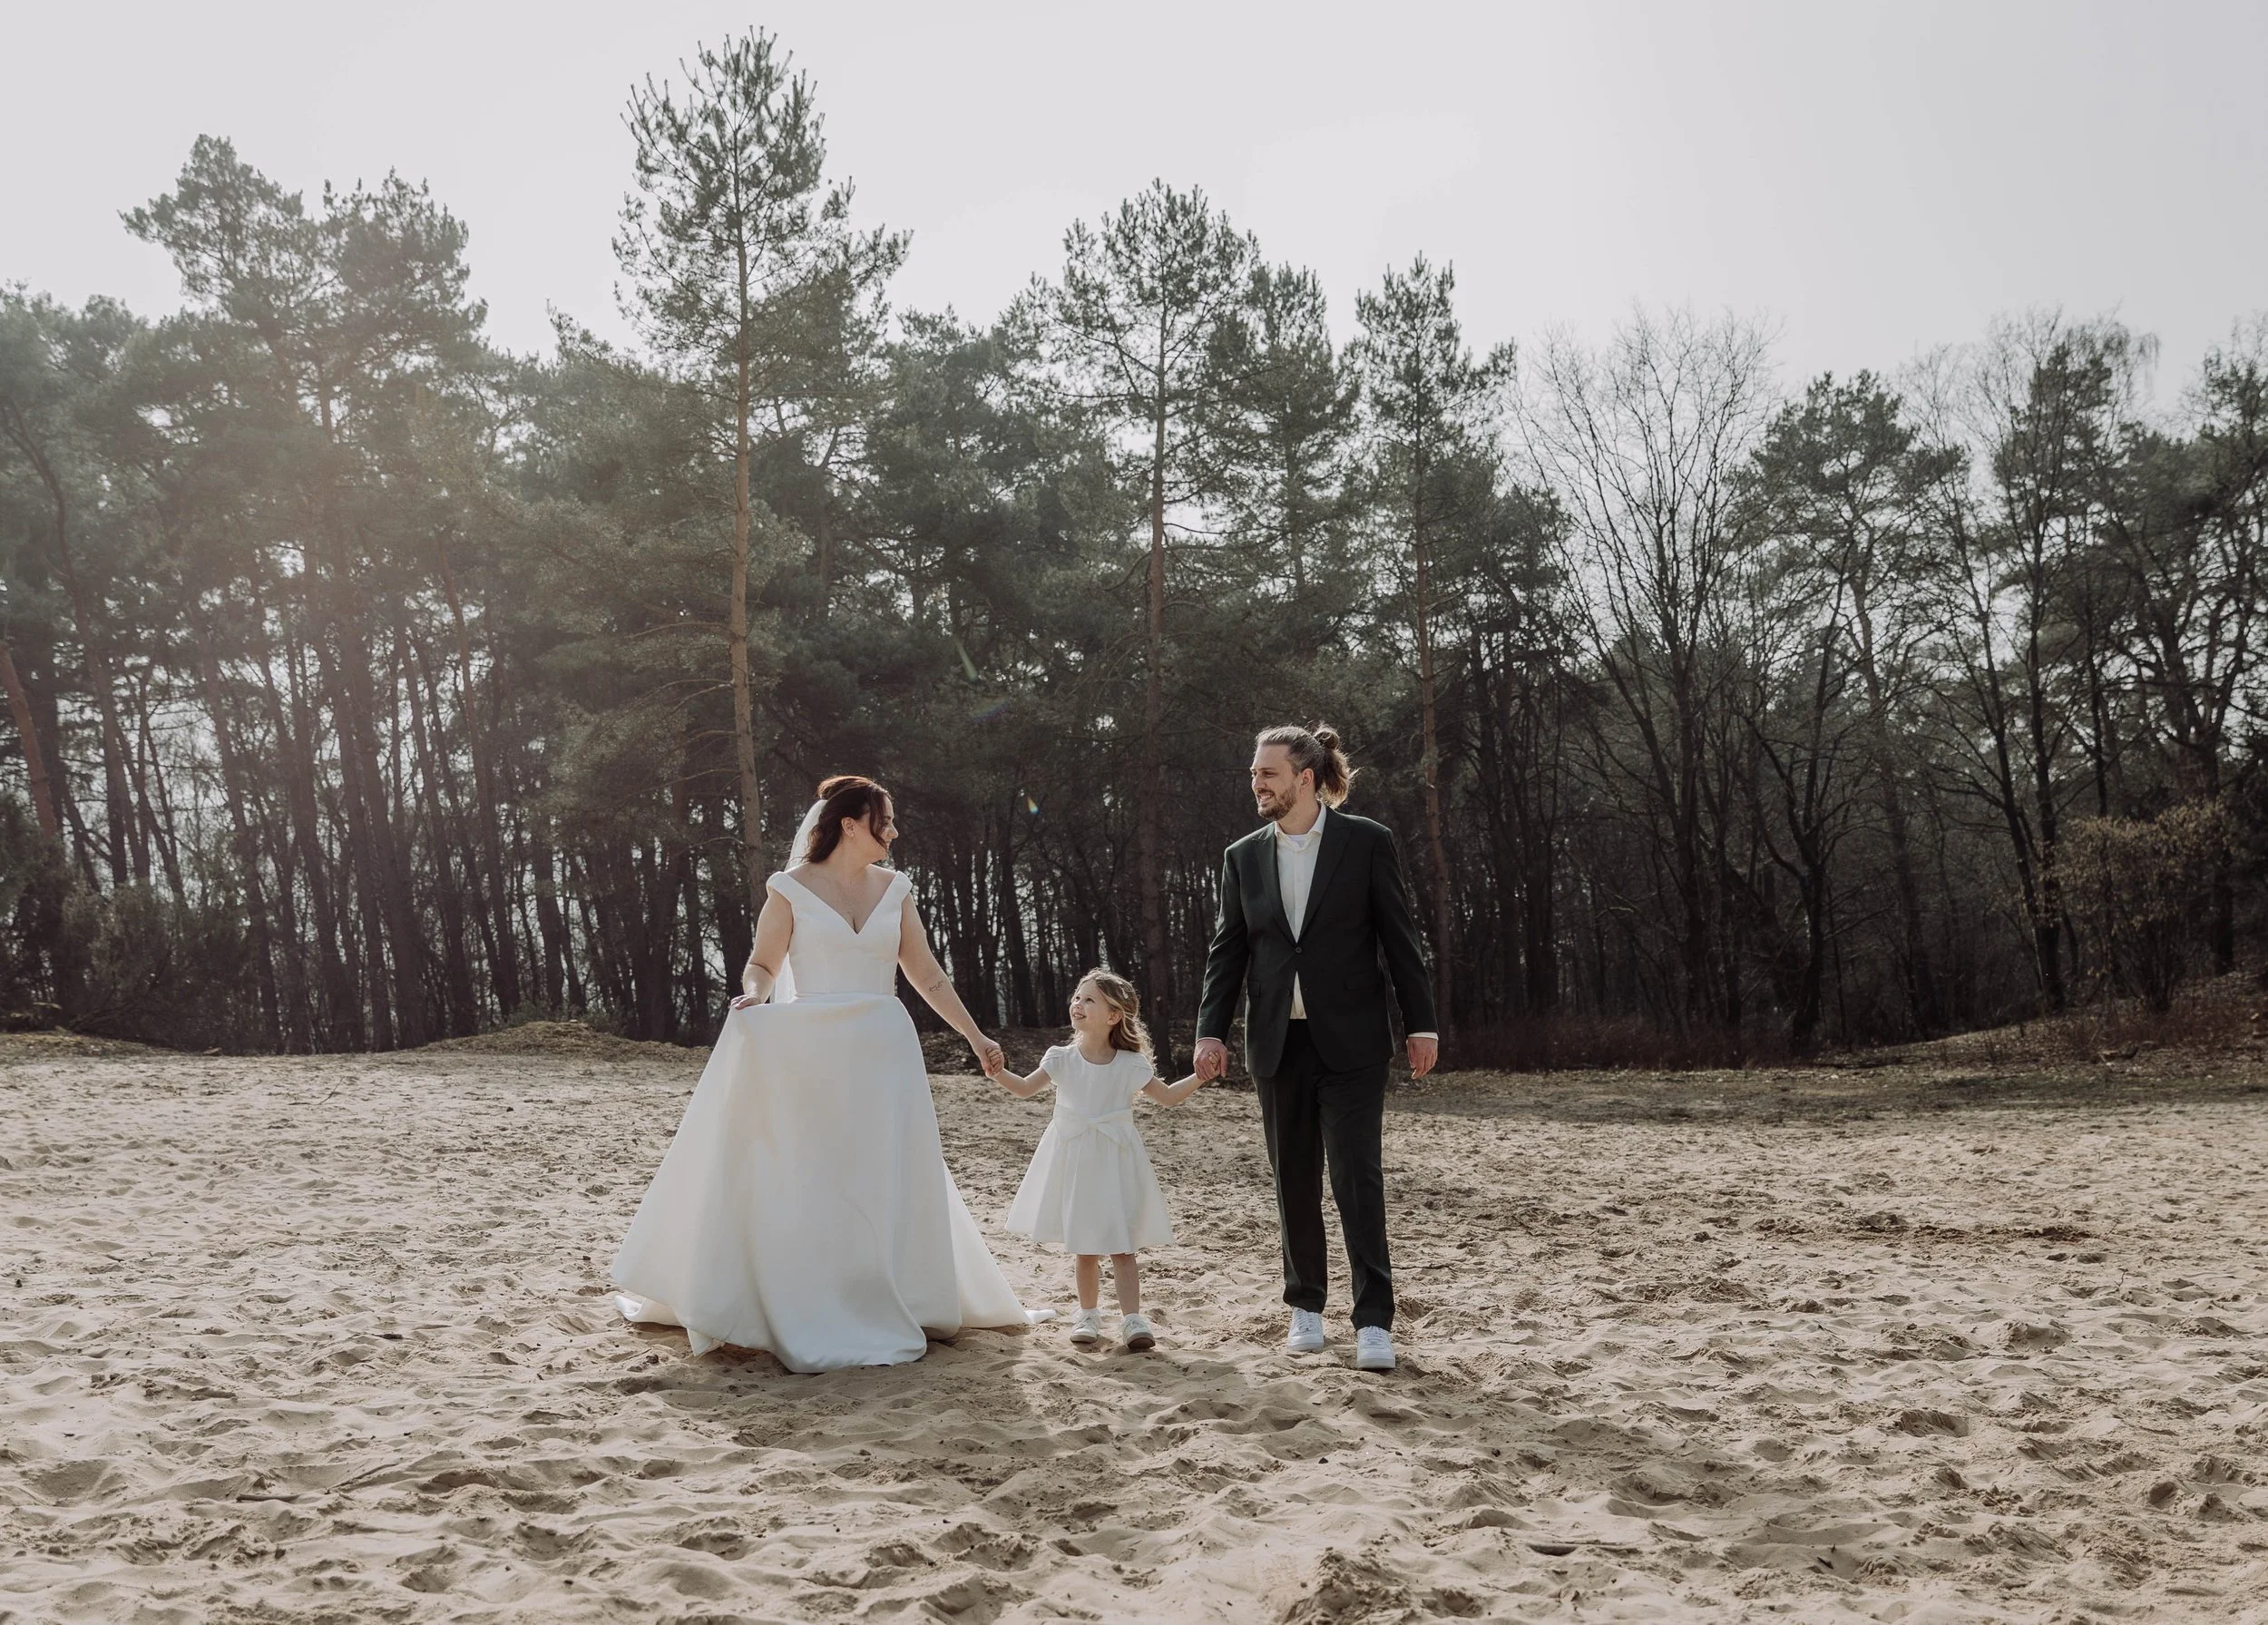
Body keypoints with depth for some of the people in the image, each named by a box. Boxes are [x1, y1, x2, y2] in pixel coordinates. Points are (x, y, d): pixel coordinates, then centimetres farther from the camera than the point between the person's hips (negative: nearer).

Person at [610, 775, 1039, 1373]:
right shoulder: (791, 887, -1)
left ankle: (889, 1308, 15)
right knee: (808, 1183, -2)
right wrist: (753, 994, -23)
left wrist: (974, 1035, 13)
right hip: (810, 1053, -3)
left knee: (888, 1183, 3)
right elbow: (762, 964, 0)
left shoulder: (893, 889, 9)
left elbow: (926, 974, 13)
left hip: (883, 1053, 4)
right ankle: (807, 1318, 8)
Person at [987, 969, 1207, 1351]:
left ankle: (1132, 1319, -2)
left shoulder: (1130, 1066, -3)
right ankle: (1088, 1314, 23)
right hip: (1073, 1163, 1)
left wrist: (1200, 1076, -10)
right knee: (1083, 1247, 8)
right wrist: (999, 1073, -23)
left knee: (1121, 1245, -4)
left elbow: (1169, 1096, 4)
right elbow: (1026, 1088, -5)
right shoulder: (1062, 1059, -1)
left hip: (1114, 1165, -1)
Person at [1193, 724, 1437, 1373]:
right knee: (1294, 1179, 9)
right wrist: (1211, 1030, -1)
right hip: (1278, 1042, 4)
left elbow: (1399, 937, -1)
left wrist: (1420, 1023, -4)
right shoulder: (1243, 857, 8)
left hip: (1351, 1039, -4)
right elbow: (1226, 950, 9)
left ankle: (1373, 1319, -2)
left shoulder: (1367, 843, -2)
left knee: (1357, 1174, -8)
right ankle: (1306, 1306, 23)